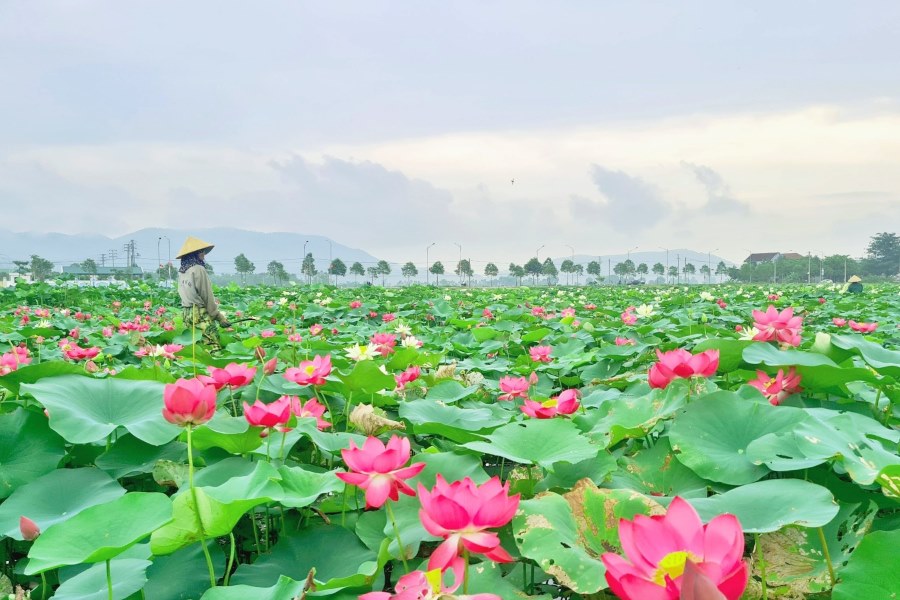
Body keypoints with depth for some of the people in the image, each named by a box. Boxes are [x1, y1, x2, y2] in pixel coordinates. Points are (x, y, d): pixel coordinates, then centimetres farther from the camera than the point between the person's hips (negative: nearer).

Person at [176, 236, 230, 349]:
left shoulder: (181, 271, 10)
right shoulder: (199, 269, -11)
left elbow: (183, 293, 13)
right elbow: (207, 296, -9)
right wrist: (219, 316, -2)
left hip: (186, 313, 8)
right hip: (200, 314, -8)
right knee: (213, 346, -10)